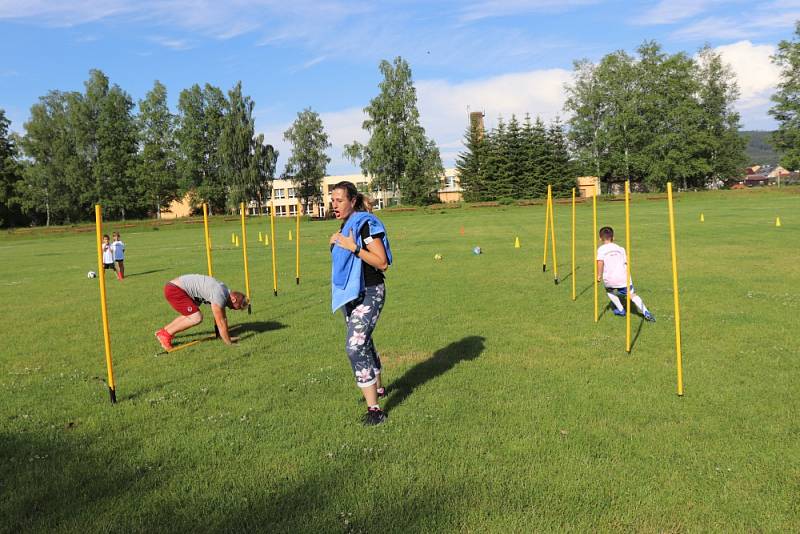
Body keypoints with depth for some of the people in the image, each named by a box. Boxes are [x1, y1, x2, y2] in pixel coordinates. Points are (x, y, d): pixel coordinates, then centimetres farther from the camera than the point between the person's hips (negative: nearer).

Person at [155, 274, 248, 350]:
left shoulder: (224, 291, 8)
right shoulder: (219, 297, -22)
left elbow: (223, 317, 17)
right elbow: (220, 322, -18)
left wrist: (226, 336, 19)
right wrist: (228, 342, -9)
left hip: (174, 287, 10)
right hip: (173, 290, -10)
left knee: (190, 315, 26)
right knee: (197, 317, -16)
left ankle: (162, 332, 31)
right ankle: (166, 335, -2)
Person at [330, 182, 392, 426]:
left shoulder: (365, 224, -16)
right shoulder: (346, 226, 11)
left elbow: (382, 263, -21)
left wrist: (353, 248, -28)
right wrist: (335, 245, 6)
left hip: (369, 293, -9)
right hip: (350, 293, 9)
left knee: (355, 346, -18)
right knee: (363, 343, 20)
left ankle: (374, 409, -13)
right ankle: (378, 388, 40)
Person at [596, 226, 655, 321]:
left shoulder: (601, 249, 3)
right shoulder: (620, 248, 16)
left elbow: (600, 262, -12)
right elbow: (627, 262, 15)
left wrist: (599, 275, -3)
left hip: (610, 279, -2)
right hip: (624, 278, 2)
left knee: (609, 290, 28)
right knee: (632, 295, 12)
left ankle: (620, 310, 25)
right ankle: (645, 312, -5)